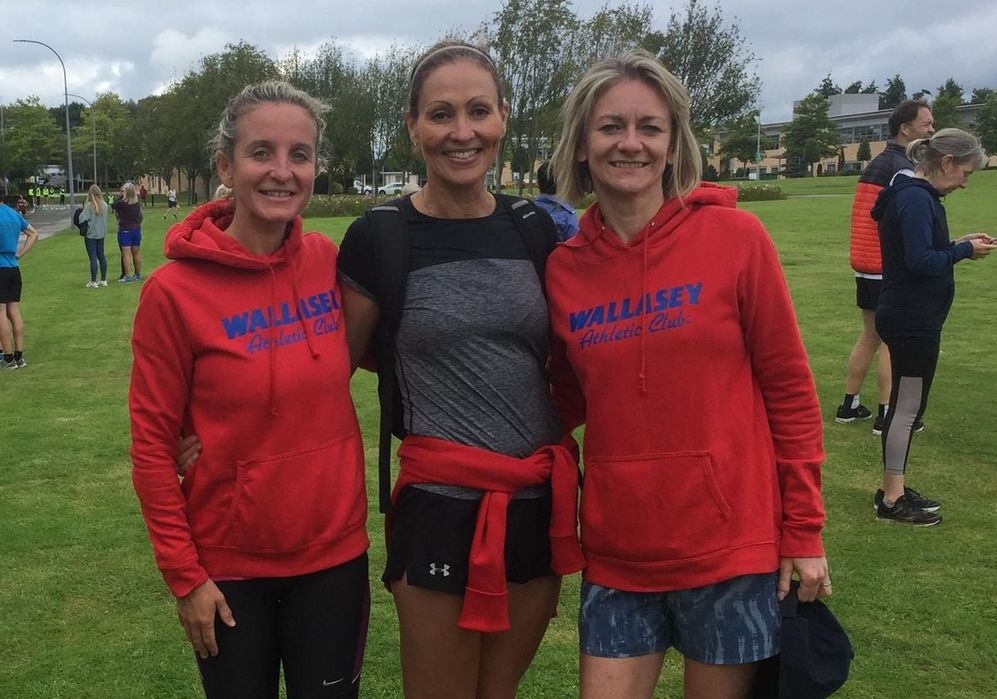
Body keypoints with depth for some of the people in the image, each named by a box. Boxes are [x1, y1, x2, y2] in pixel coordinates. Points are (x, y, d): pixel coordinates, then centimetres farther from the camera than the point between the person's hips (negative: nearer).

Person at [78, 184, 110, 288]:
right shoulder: (104, 205, -1)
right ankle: (103, 280, 19)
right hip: (101, 234, 5)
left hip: (90, 234, -5)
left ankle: (93, 282, -1)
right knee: (101, 256, 14)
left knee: (93, 257, -3)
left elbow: (81, 219, -19)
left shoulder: (89, 206, -17)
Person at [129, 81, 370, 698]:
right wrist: (184, 573, -7)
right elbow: (153, 444, -9)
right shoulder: (175, 291, -14)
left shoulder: (330, 261, -5)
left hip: (334, 552, 3)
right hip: (229, 566, -2)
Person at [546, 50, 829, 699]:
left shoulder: (734, 236, -9)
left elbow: (789, 387, -4)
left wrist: (804, 530, -4)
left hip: (731, 546, -2)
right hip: (618, 554, 2)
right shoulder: (563, 267, -1)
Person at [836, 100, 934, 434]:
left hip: (866, 265, 9)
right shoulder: (902, 170, -15)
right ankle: (887, 416, 3)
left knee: (870, 336, 16)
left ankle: (849, 405, 21)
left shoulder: (875, 165, 15)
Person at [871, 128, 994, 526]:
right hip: (913, 322, -10)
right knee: (907, 407, -2)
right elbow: (921, 261, -24)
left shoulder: (913, 195, 13)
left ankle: (894, 490, 25)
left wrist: (959, 244, 6)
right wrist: (965, 250, -11)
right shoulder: (917, 199, -18)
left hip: (908, 318, 10)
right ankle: (892, 500, 8)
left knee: (906, 405, 16)